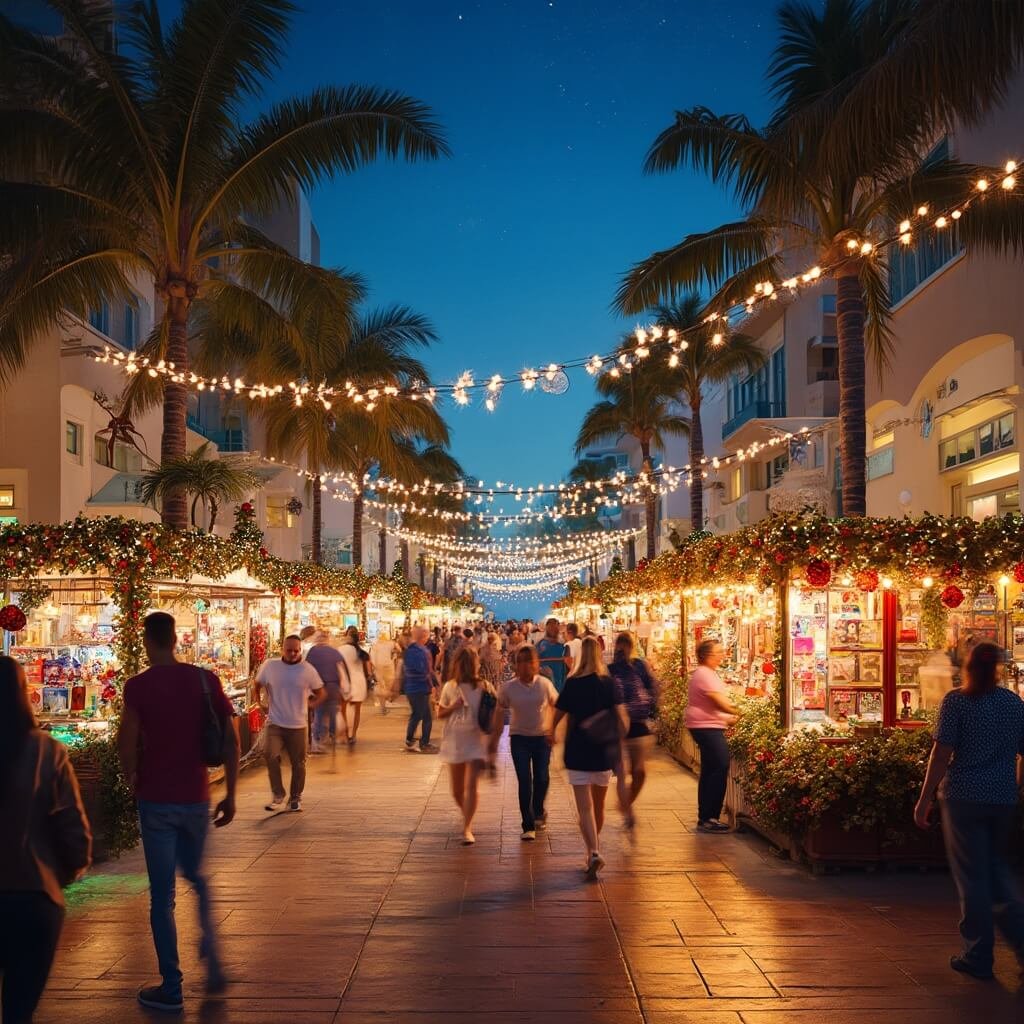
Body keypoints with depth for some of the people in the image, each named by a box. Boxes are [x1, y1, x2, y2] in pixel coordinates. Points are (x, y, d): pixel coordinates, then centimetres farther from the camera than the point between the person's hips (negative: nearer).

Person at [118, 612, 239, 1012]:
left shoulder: (138, 686, -9)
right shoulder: (205, 679, -1)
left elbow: (127, 745, -15)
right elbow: (231, 740, -2)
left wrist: (133, 781, 4)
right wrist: (230, 795, 6)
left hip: (156, 800, -3)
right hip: (196, 798, 3)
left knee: (162, 895, 6)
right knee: (196, 877, 25)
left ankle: (171, 988, 13)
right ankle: (213, 963, 16)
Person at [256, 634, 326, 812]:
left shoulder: (307, 670, -4)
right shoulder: (269, 665, -1)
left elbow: (321, 693, 4)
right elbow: (258, 684, 16)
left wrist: (312, 705, -10)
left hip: (297, 725, 0)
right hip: (275, 723, 0)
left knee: (298, 764, 8)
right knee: (271, 757, -18)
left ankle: (295, 798, 27)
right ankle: (277, 794, -1)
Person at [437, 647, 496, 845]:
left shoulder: (485, 687, -3)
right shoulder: (450, 687, 3)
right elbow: (440, 713, 9)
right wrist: (453, 707, -10)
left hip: (476, 741, -3)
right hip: (454, 742, 3)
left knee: (471, 786, -15)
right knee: (457, 790, 12)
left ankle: (467, 829, -10)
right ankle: (467, 816, 41)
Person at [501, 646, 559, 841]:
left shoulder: (545, 684, -7)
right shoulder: (509, 687, -7)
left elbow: (556, 707, 3)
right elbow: (500, 711, 2)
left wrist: (553, 730, 0)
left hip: (542, 737, 1)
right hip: (519, 738, 0)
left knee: (542, 779, 5)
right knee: (524, 782, -3)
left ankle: (538, 811, 36)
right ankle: (528, 826, 5)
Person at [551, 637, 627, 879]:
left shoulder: (572, 684, -4)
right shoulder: (609, 683, -2)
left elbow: (559, 713, 1)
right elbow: (621, 714, -11)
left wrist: (552, 733, 21)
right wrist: (621, 740, 3)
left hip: (578, 752, -2)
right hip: (604, 752, 2)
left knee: (585, 808, -4)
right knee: (599, 805, 20)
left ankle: (593, 852, -22)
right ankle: (593, 848, 36)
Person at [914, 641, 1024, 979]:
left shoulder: (956, 701, -8)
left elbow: (942, 753, -13)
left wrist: (925, 799, -8)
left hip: (964, 798, -4)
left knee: (972, 875, 4)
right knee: (997, 867, 21)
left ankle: (978, 957, 11)